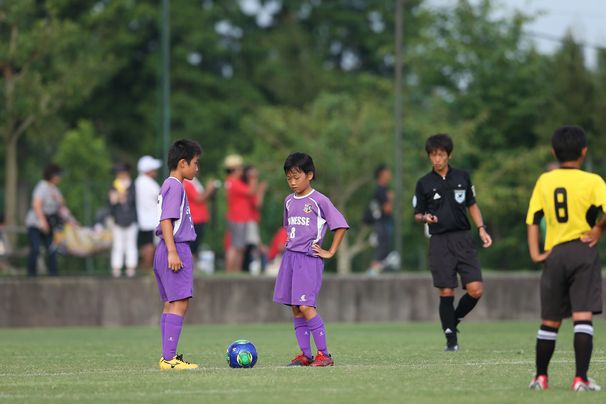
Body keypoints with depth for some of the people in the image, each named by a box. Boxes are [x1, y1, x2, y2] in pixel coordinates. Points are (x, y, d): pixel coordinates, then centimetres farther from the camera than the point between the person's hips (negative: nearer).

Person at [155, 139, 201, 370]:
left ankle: (168, 357, 12)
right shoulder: (175, 187, -12)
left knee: (171, 304, 11)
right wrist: (173, 252, -24)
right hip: (176, 247, -11)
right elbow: (166, 221, -19)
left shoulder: (170, 186, 18)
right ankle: (169, 358, -17)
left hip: (173, 250, 11)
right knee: (179, 303, -13)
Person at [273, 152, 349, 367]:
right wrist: (291, 243, 15)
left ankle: (324, 354, -11)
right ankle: (305, 354, 11)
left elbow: (340, 225, -7)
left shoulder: (319, 200, -8)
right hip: (290, 257, 7)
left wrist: (330, 252, -7)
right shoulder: (289, 201, 12)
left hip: (309, 259, -7)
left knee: (306, 306, -16)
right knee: (295, 308, 5)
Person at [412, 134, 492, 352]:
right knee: (446, 292, -4)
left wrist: (482, 229, 6)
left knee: (475, 290, -8)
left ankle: (453, 321, 17)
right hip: (440, 242, -2)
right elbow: (417, 214, 9)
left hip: (462, 238, 2)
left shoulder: (462, 177, 9)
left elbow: (472, 205, 18)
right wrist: (425, 218, -13)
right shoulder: (424, 183, 4)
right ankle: (451, 339, 5)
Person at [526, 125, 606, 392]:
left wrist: (535, 253, 4)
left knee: (550, 320, 14)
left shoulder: (544, 181, 7)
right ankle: (581, 378, -17)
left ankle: (540, 377, 21)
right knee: (583, 317, -7)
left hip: (554, 254, 3)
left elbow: (532, 220, 5)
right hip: (584, 252, -3)